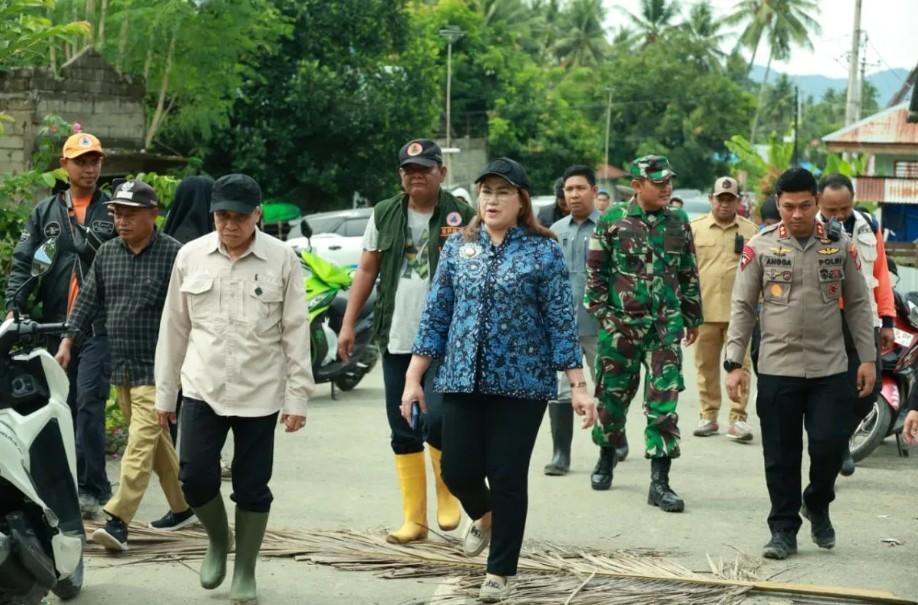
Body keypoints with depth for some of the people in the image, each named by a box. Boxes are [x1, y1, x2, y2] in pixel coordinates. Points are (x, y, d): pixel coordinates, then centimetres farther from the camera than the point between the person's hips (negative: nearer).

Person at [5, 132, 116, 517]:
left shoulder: (113, 211, 6)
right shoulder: (45, 212, 13)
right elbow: (22, 262, 6)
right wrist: (15, 305, -6)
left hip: (99, 326, -3)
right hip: (55, 326, 3)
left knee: (89, 402, -11)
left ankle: (91, 489, -8)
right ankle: (65, 484, 18)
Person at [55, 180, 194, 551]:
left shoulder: (173, 253, -9)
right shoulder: (107, 253, 10)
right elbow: (88, 300, 14)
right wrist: (68, 340, 5)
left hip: (157, 367, -7)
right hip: (121, 366, 7)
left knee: (141, 443, -11)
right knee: (156, 441, 15)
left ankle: (117, 522, -17)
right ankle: (182, 507, 28)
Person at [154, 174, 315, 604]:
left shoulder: (282, 259, -5)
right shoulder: (190, 256, 1)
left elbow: (296, 333, -2)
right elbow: (174, 329, 7)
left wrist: (297, 397, -4)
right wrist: (165, 393, 8)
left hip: (260, 394, -1)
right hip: (202, 389, 2)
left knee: (252, 487, 5)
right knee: (195, 478, -3)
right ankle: (217, 540, 27)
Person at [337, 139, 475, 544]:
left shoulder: (461, 217, -3)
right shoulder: (384, 215, 8)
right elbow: (367, 271, 12)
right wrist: (348, 323, 7)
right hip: (396, 340, 4)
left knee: (437, 420, -16)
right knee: (403, 431, 7)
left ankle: (447, 493, 12)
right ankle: (414, 519, 15)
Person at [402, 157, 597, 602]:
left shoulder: (543, 251, -3)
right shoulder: (458, 247, 6)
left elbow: (561, 321, -4)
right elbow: (435, 315, 8)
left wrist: (578, 387, -9)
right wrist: (413, 378, 4)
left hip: (521, 382, -3)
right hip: (463, 380, 3)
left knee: (508, 478, 0)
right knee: (457, 470, 4)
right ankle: (485, 516, 39)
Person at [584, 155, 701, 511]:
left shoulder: (679, 223, 8)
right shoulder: (613, 220, -1)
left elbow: (690, 274, 15)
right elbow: (595, 270, 1)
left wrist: (692, 318, 16)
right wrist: (601, 311, -6)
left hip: (666, 324, 2)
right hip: (621, 322, -1)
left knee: (663, 401, -4)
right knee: (613, 394, 10)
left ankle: (660, 482, -1)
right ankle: (606, 456, 36)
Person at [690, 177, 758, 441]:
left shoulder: (750, 230, 7)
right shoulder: (695, 228, 7)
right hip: (705, 308, 1)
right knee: (706, 364, 8)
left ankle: (738, 418, -1)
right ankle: (708, 415, 18)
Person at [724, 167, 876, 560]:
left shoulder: (840, 246, 4)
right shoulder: (759, 247, -1)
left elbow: (857, 304, 9)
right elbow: (742, 307, 2)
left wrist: (867, 357, 3)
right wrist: (734, 363, -4)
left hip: (830, 368, 1)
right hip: (777, 369, -1)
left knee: (830, 445, -2)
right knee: (781, 456, 4)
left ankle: (817, 505, 26)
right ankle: (783, 529, 16)